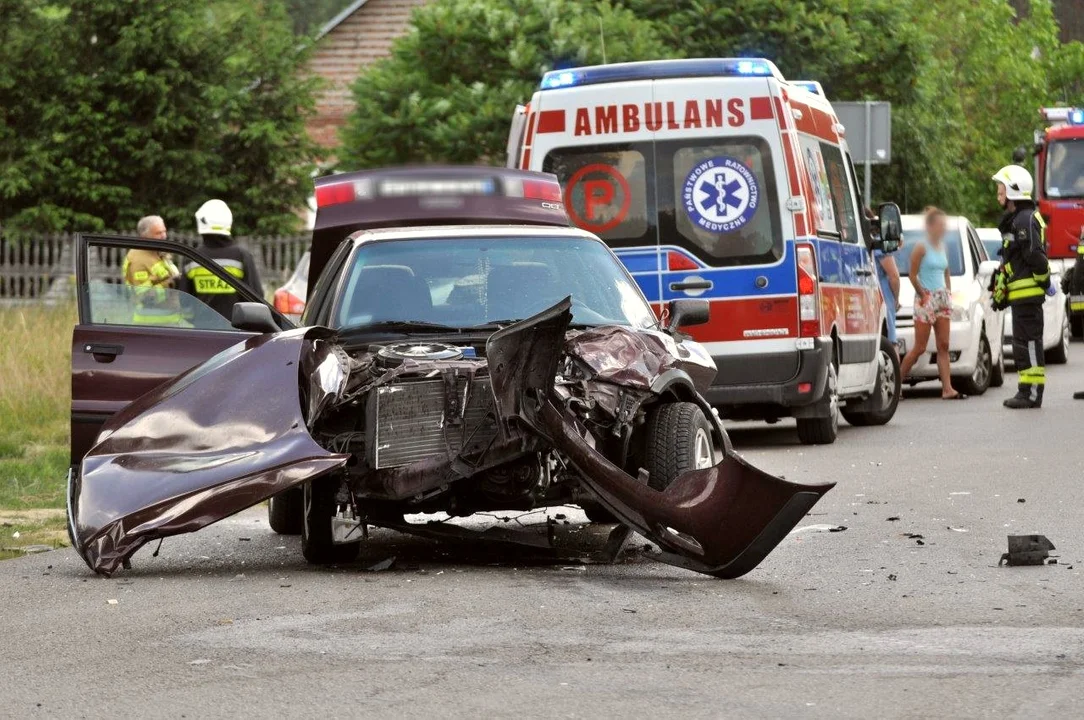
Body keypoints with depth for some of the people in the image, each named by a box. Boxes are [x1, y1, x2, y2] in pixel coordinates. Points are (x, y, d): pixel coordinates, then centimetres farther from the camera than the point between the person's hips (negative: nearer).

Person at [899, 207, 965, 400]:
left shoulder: (942, 247, 12)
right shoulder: (922, 248, -9)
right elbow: (913, 276, -10)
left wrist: (948, 294, 10)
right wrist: (923, 295, -11)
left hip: (942, 299, 7)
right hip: (926, 299, -7)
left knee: (943, 346, 1)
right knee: (920, 348, -5)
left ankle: (947, 389, -3)